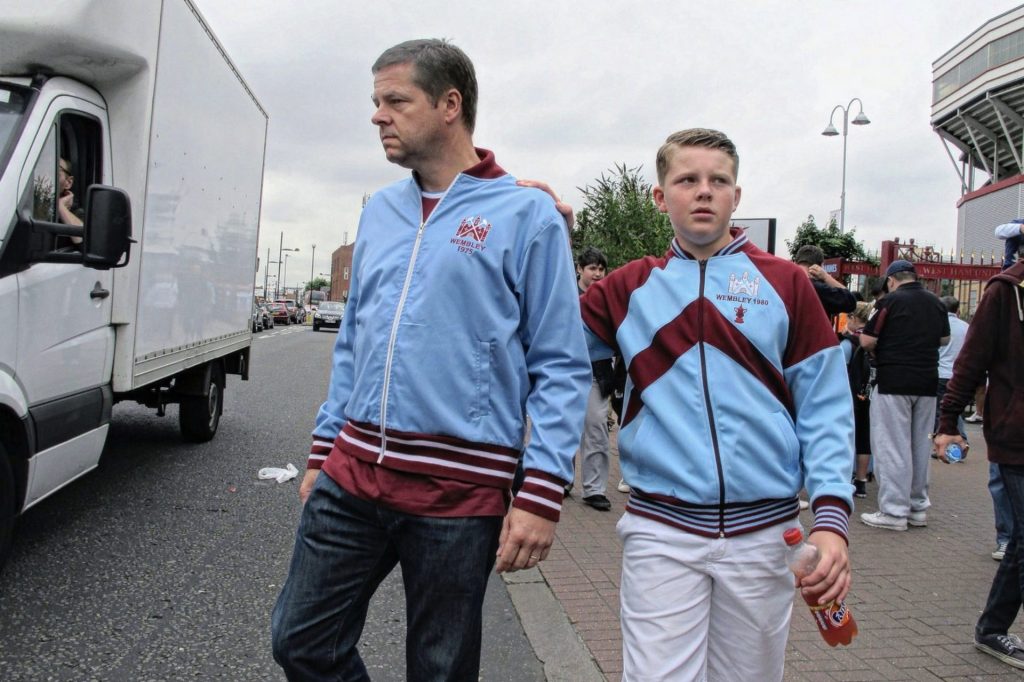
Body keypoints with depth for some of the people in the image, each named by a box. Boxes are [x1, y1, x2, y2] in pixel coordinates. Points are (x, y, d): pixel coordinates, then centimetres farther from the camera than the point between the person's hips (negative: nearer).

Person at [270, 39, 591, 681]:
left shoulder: (525, 212, -7)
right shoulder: (379, 210, 11)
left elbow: (562, 368, -9)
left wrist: (541, 494, -15)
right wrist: (323, 453, 16)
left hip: (459, 492, -5)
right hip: (352, 476, 6)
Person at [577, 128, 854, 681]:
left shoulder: (784, 283, 3)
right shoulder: (630, 287, 6)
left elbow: (824, 408, 0)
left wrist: (831, 516, -10)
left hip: (763, 531, 1)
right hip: (661, 531, 0)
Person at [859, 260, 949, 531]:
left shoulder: (890, 301, -10)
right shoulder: (936, 302, 7)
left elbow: (867, 341, -10)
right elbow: (944, 339, 19)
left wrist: (889, 340, 11)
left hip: (893, 380, -6)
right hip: (927, 382, 6)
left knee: (892, 446, -1)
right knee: (921, 445, 14)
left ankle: (894, 511, 0)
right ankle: (918, 506, 22)